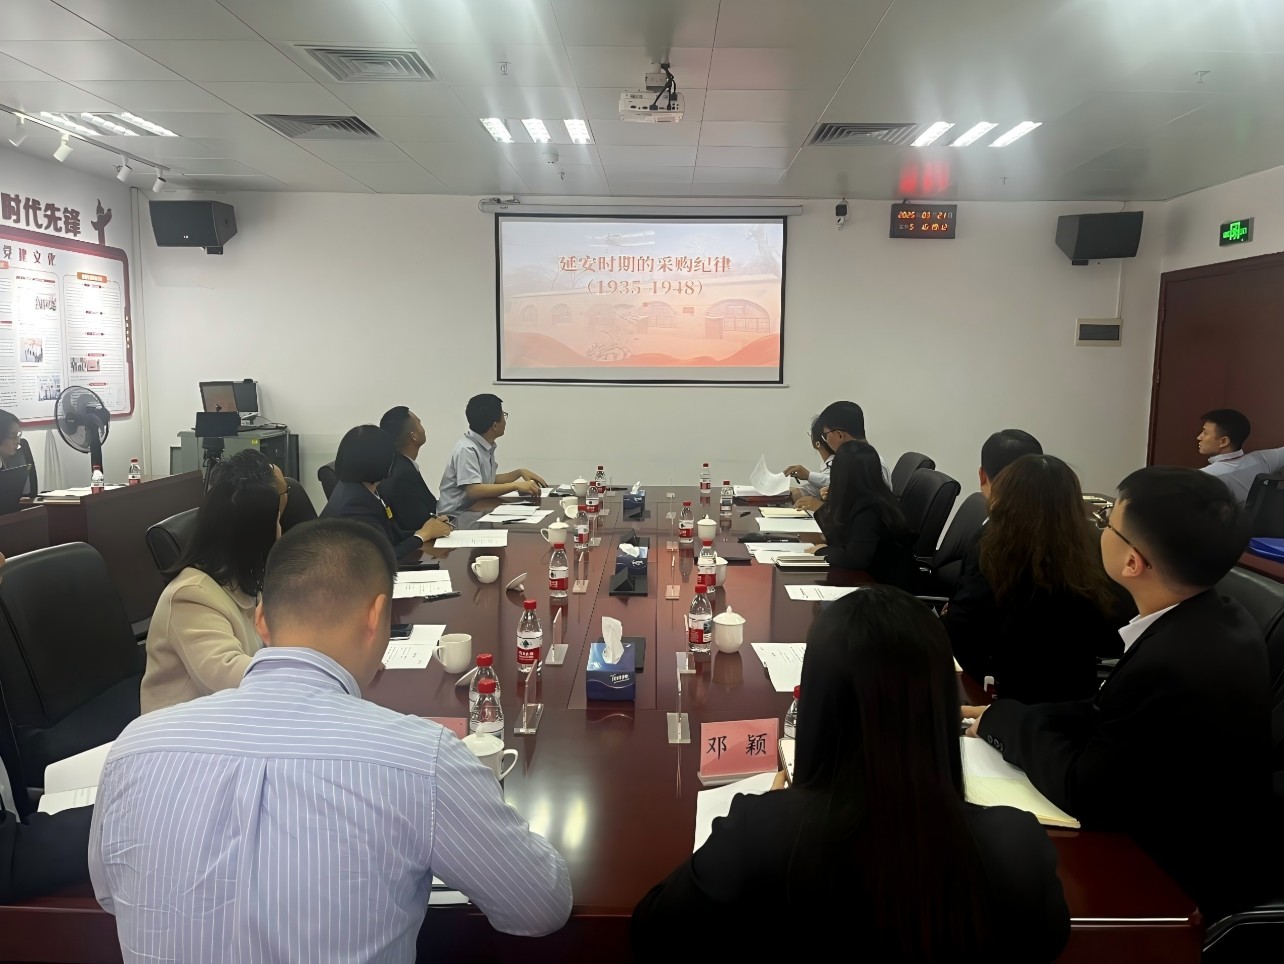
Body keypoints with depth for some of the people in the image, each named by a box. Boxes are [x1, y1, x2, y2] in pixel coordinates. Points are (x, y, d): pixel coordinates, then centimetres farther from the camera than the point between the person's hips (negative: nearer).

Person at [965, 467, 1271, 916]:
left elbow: (1084, 794, -24)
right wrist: (1018, 719, -10)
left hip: (1184, 878, -6)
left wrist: (1005, 721, -10)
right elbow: (1111, 715, 0)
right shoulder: (1212, 619, -7)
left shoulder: (1175, 666, -34)